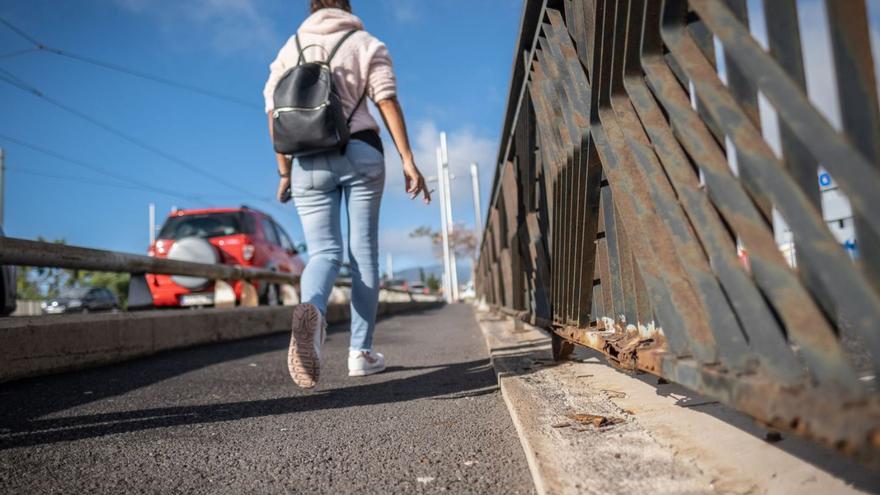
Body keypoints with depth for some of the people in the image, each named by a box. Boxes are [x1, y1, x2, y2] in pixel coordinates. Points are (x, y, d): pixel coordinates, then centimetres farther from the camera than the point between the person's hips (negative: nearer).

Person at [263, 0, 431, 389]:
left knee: (324, 252, 1)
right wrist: (408, 161, -7)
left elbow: (275, 115, 8)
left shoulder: (288, 50, 16)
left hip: (309, 162, 2)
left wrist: (284, 172, 12)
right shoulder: (366, 43, 9)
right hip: (360, 153, -1)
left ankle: (311, 310, -34)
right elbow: (388, 102, -3)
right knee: (363, 251, 5)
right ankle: (361, 352, 6)